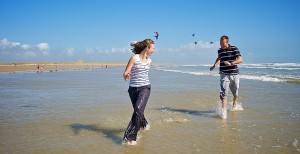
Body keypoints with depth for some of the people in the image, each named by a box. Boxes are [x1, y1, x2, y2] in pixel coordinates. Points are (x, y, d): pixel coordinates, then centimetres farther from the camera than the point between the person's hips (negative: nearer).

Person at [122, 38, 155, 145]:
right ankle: (144, 124, 47)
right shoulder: (134, 58, -6)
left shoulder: (149, 61, 8)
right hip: (133, 88, -1)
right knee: (138, 111, 13)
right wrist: (126, 75, -32)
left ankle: (130, 137, -18)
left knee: (138, 109, -20)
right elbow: (125, 73, -12)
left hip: (145, 87, 1)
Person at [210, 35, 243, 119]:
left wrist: (231, 63, -28)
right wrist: (214, 65, 20)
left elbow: (240, 59, -14)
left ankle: (234, 104, 45)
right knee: (223, 92, -16)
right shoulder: (220, 50, 8)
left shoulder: (234, 49, -5)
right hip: (224, 74, 1)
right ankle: (223, 111, -21)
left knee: (235, 92, 14)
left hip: (234, 74, -1)